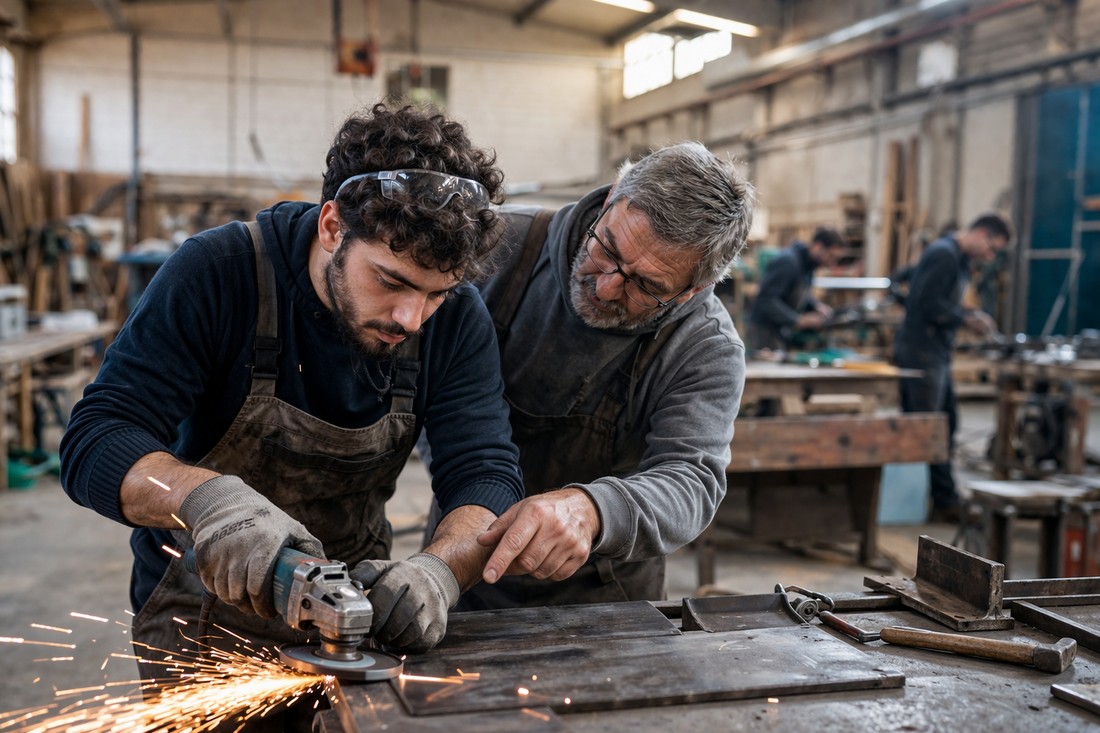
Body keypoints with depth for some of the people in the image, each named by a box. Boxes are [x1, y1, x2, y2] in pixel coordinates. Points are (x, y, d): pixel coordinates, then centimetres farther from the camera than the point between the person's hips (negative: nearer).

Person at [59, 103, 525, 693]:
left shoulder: (455, 317, -11)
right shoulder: (218, 274, -19)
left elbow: (488, 474, -16)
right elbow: (93, 444, -22)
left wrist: (437, 570, -38)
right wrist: (205, 495, -43)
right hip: (199, 615, -2)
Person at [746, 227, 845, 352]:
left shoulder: (808, 262, 6)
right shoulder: (788, 262, -23)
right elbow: (766, 299, -28)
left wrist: (817, 305, 1)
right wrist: (798, 320, -29)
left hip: (783, 331, 9)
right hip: (766, 331, -9)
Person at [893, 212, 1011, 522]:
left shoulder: (959, 260, 18)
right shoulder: (944, 255, -15)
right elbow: (929, 305, -21)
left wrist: (972, 315, 6)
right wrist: (968, 319, -12)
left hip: (936, 352, 11)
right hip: (921, 351, -11)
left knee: (945, 424, 15)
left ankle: (945, 500, 23)